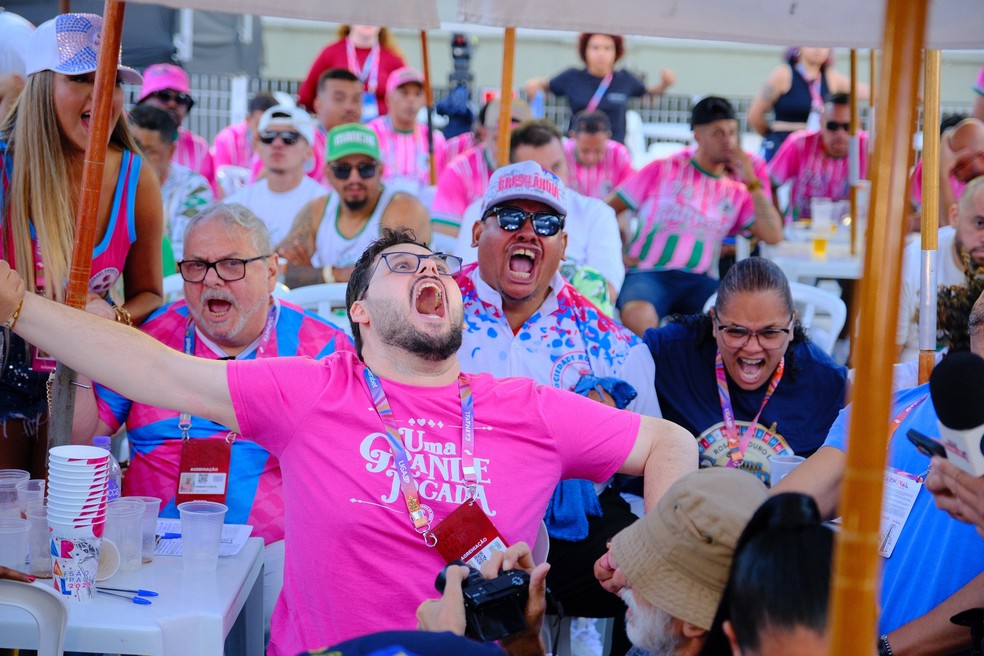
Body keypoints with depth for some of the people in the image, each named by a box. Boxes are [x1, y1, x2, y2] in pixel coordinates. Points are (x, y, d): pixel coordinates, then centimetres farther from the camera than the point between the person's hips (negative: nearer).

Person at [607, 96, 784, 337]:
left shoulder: (737, 191, 17)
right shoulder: (663, 170, 11)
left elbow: (773, 235, 4)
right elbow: (607, 209, 13)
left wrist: (752, 182, 2)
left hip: (700, 281, 2)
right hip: (648, 274, -2)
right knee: (637, 317, -38)